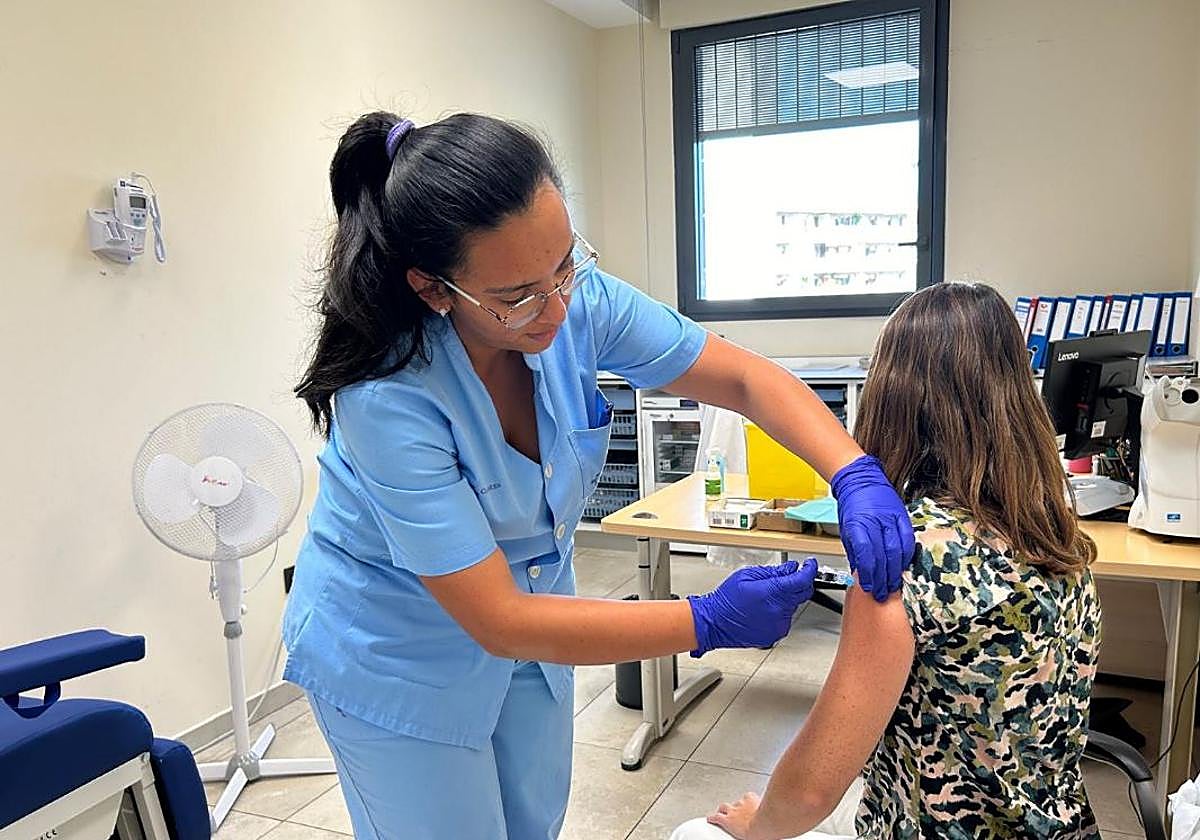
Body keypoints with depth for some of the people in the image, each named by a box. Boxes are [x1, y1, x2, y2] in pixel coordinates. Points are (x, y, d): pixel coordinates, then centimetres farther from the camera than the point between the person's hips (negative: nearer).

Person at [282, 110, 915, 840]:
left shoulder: (578, 299, -22)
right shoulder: (389, 396, -35)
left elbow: (745, 377, -13)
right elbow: (498, 622, -31)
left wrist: (856, 476, -30)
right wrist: (709, 623, -32)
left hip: (529, 616, 5)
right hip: (398, 658, -4)